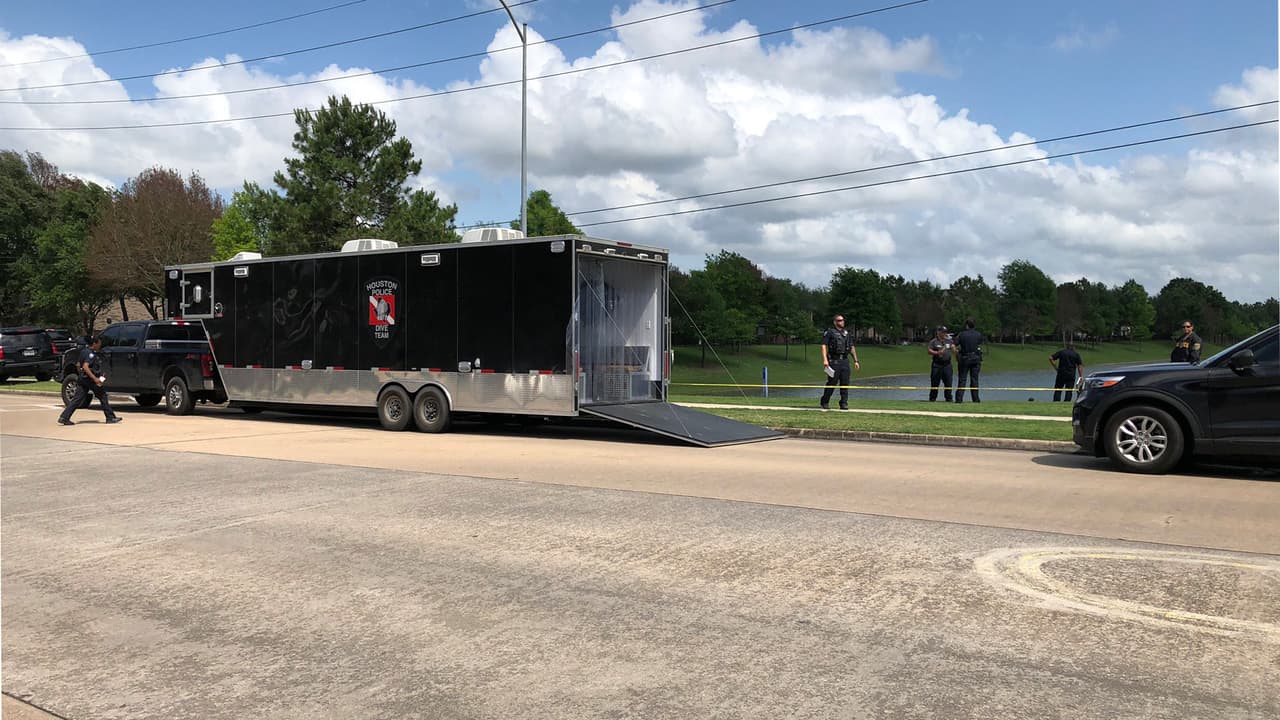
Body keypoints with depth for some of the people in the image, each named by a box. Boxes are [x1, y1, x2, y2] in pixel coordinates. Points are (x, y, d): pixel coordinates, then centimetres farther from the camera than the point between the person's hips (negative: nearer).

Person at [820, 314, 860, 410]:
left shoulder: (847, 333, 18)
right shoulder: (829, 332, 0)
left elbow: (852, 348, 21)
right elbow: (824, 346, -8)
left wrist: (855, 361, 14)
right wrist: (825, 360, -19)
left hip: (845, 361, 5)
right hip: (834, 361, -5)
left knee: (845, 383, 1)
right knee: (832, 383, -2)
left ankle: (844, 403, 6)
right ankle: (824, 402, 12)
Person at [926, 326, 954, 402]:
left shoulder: (949, 341, 15)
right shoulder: (933, 341, 3)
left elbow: (954, 352, 18)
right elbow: (929, 351, -5)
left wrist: (953, 348, -5)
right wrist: (937, 353, -19)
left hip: (947, 364, 3)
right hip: (937, 364, -3)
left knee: (948, 382, 0)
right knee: (934, 382, -1)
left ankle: (948, 398, 9)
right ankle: (932, 398, 7)